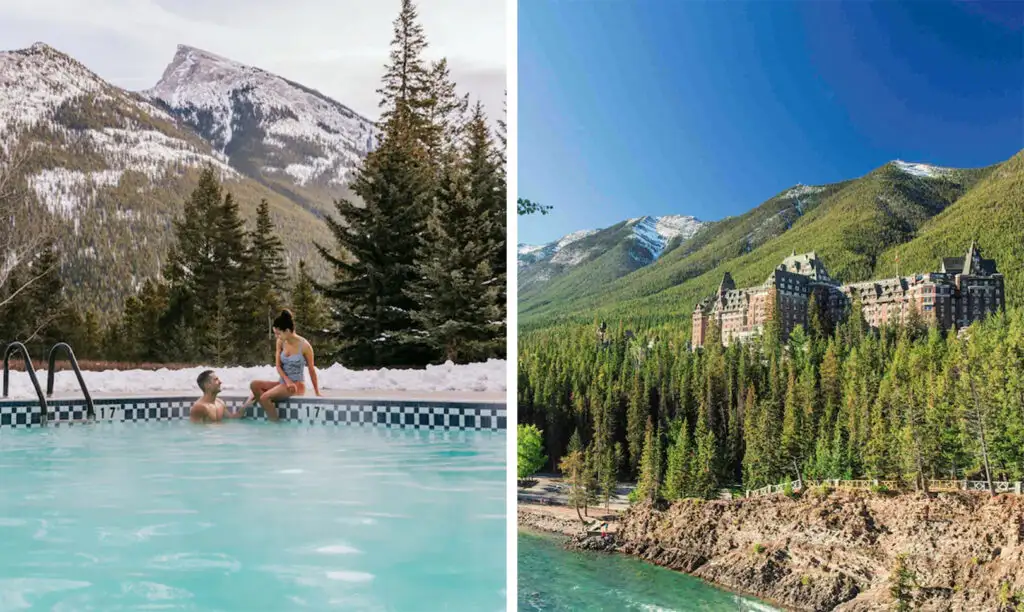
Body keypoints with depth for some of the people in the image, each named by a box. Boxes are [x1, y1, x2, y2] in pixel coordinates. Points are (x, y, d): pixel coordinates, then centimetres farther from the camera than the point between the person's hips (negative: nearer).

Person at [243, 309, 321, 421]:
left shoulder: (304, 345, -14)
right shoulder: (280, 343, 2)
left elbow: (311, 369, -6)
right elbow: (278, 366, 0)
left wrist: (317, 393, -1)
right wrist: (287, 381, -18)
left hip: (297, 385, -7)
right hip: (283, 382, 7)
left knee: (265, 397, -26)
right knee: (254, 385, -15)